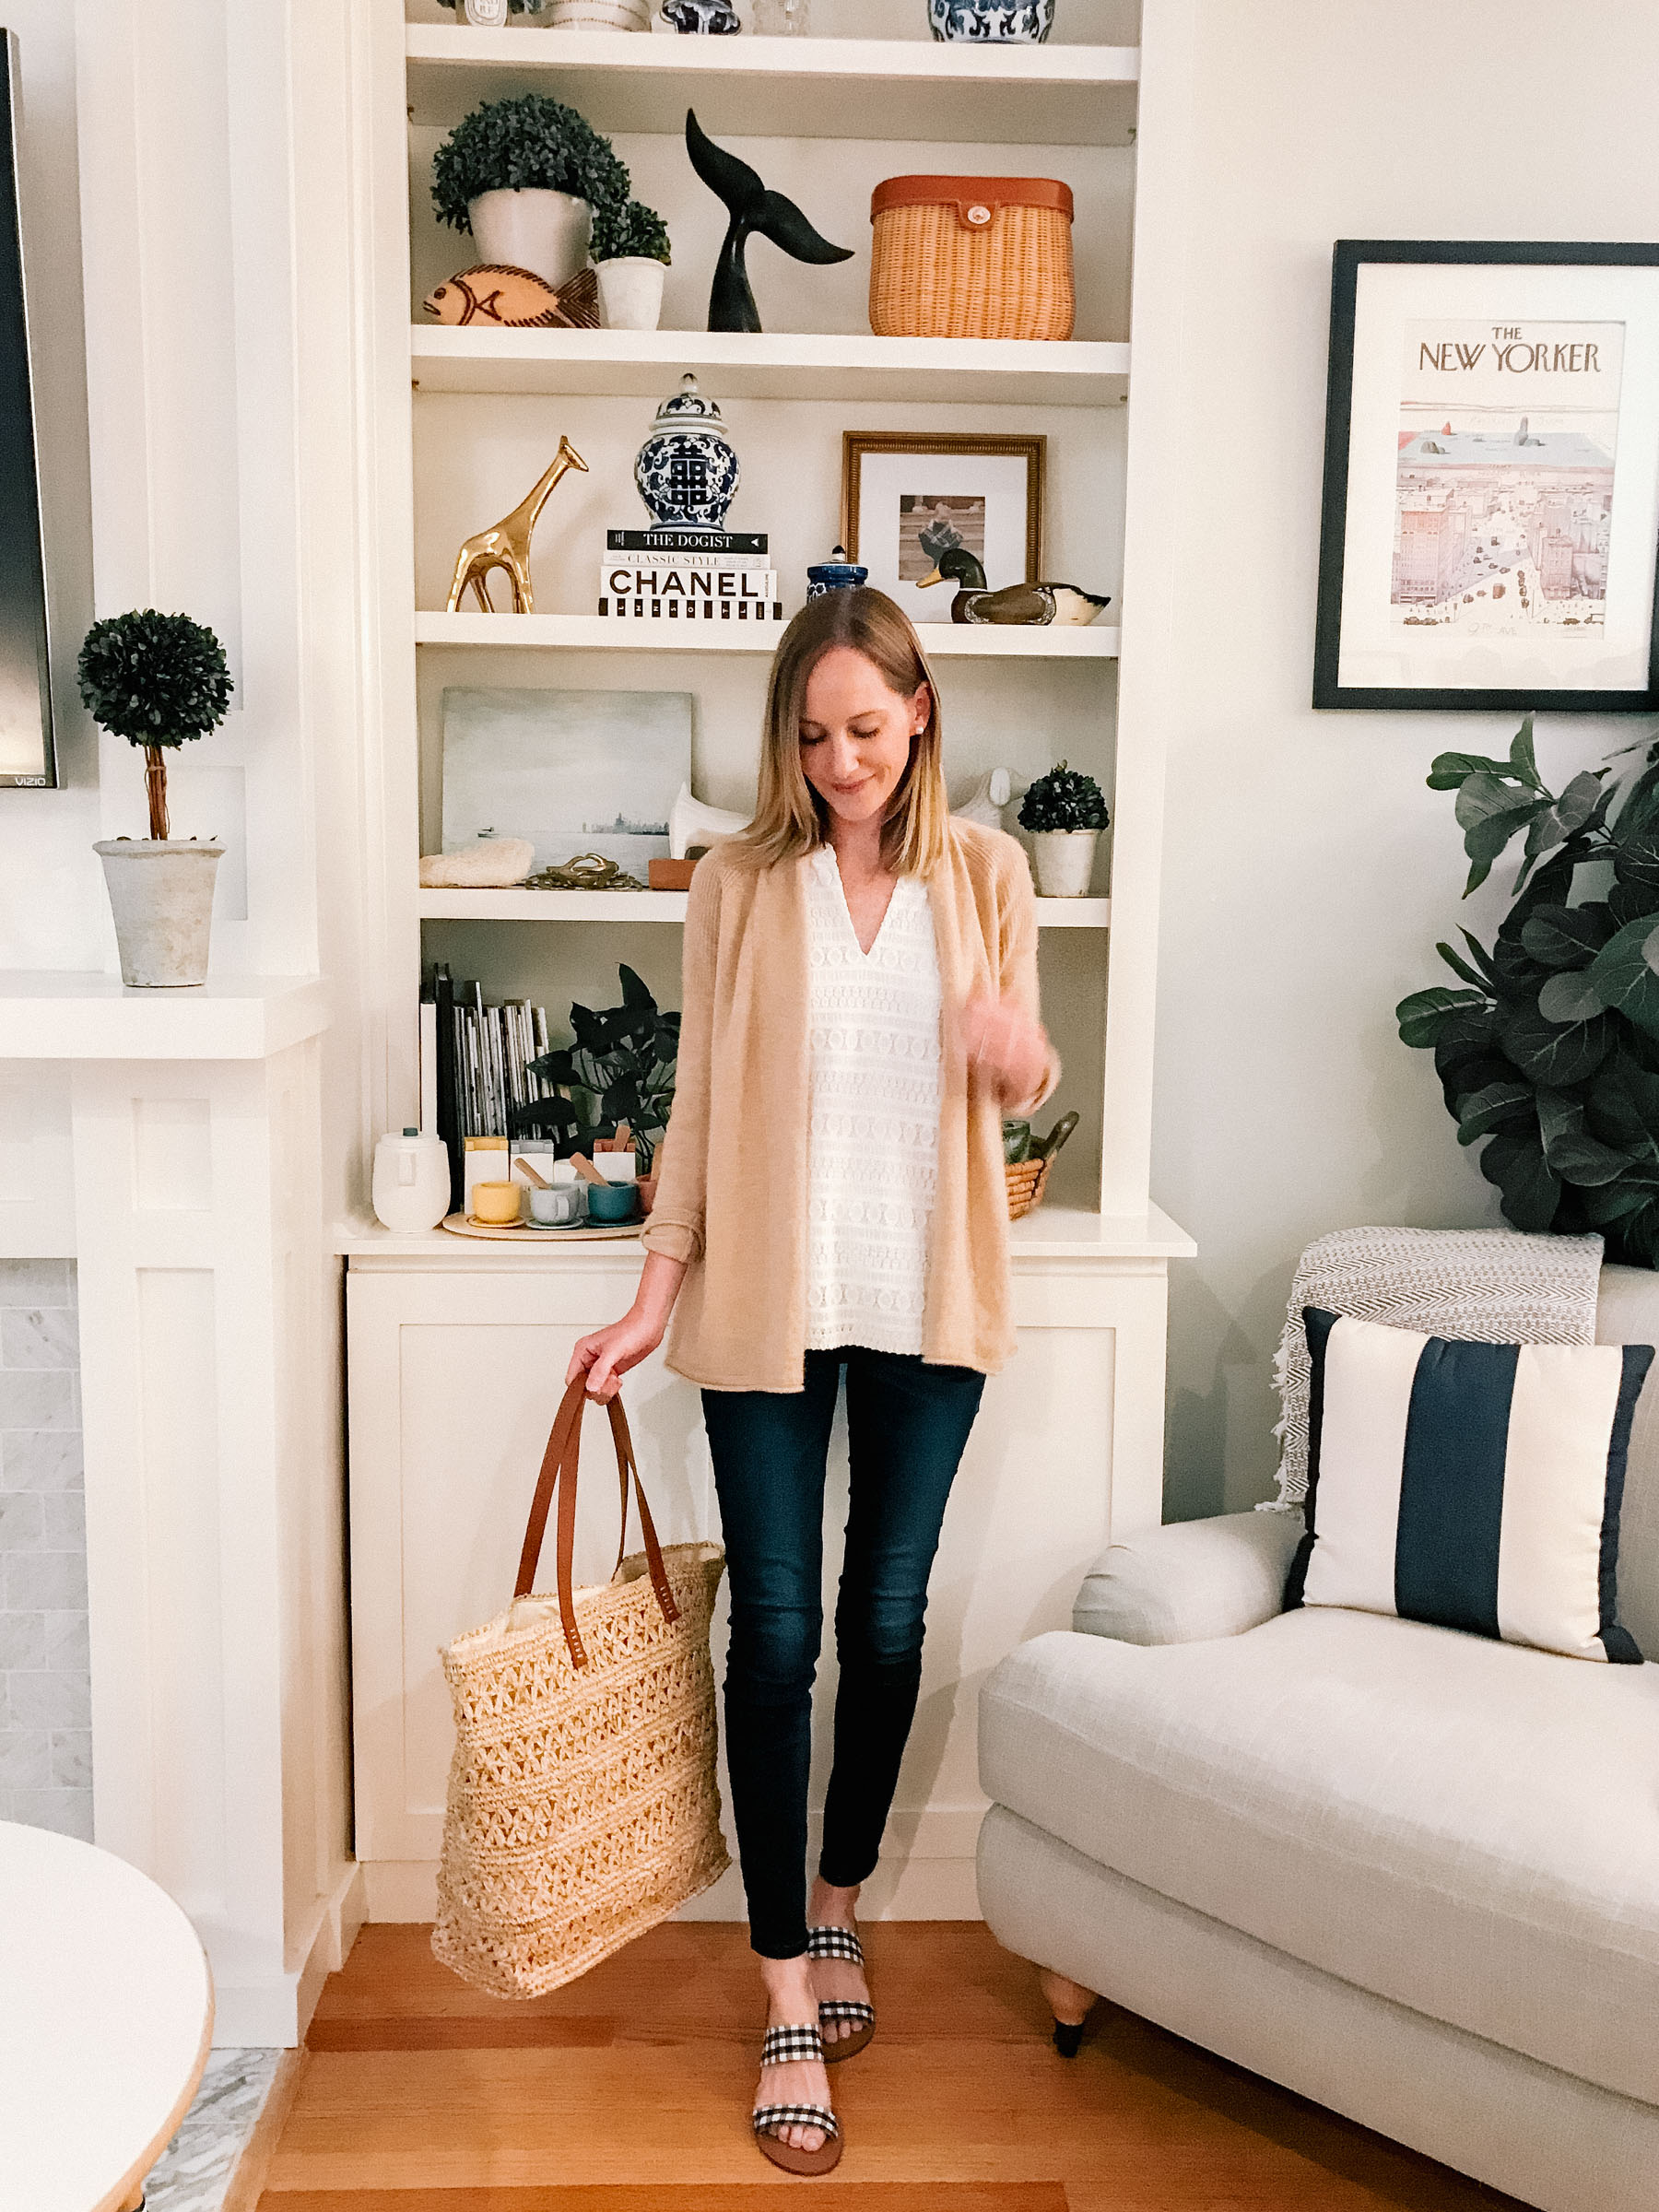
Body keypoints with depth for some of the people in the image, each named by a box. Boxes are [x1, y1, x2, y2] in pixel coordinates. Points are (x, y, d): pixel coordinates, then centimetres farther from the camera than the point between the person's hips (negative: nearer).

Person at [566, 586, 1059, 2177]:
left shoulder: (984, 873, 3)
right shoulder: (738, 883, -1)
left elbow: (1026, 1086, 10)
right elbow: (701, 1105, 1)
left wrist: (1024, 1059, -15)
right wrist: (652, 1301, -3)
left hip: (926, 1297, 2)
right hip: (771, 1298, -1)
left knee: (887, 1618, 12)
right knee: (776, 1630, 1)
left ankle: (838, 1909, 35)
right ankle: (788, 1998, 15)